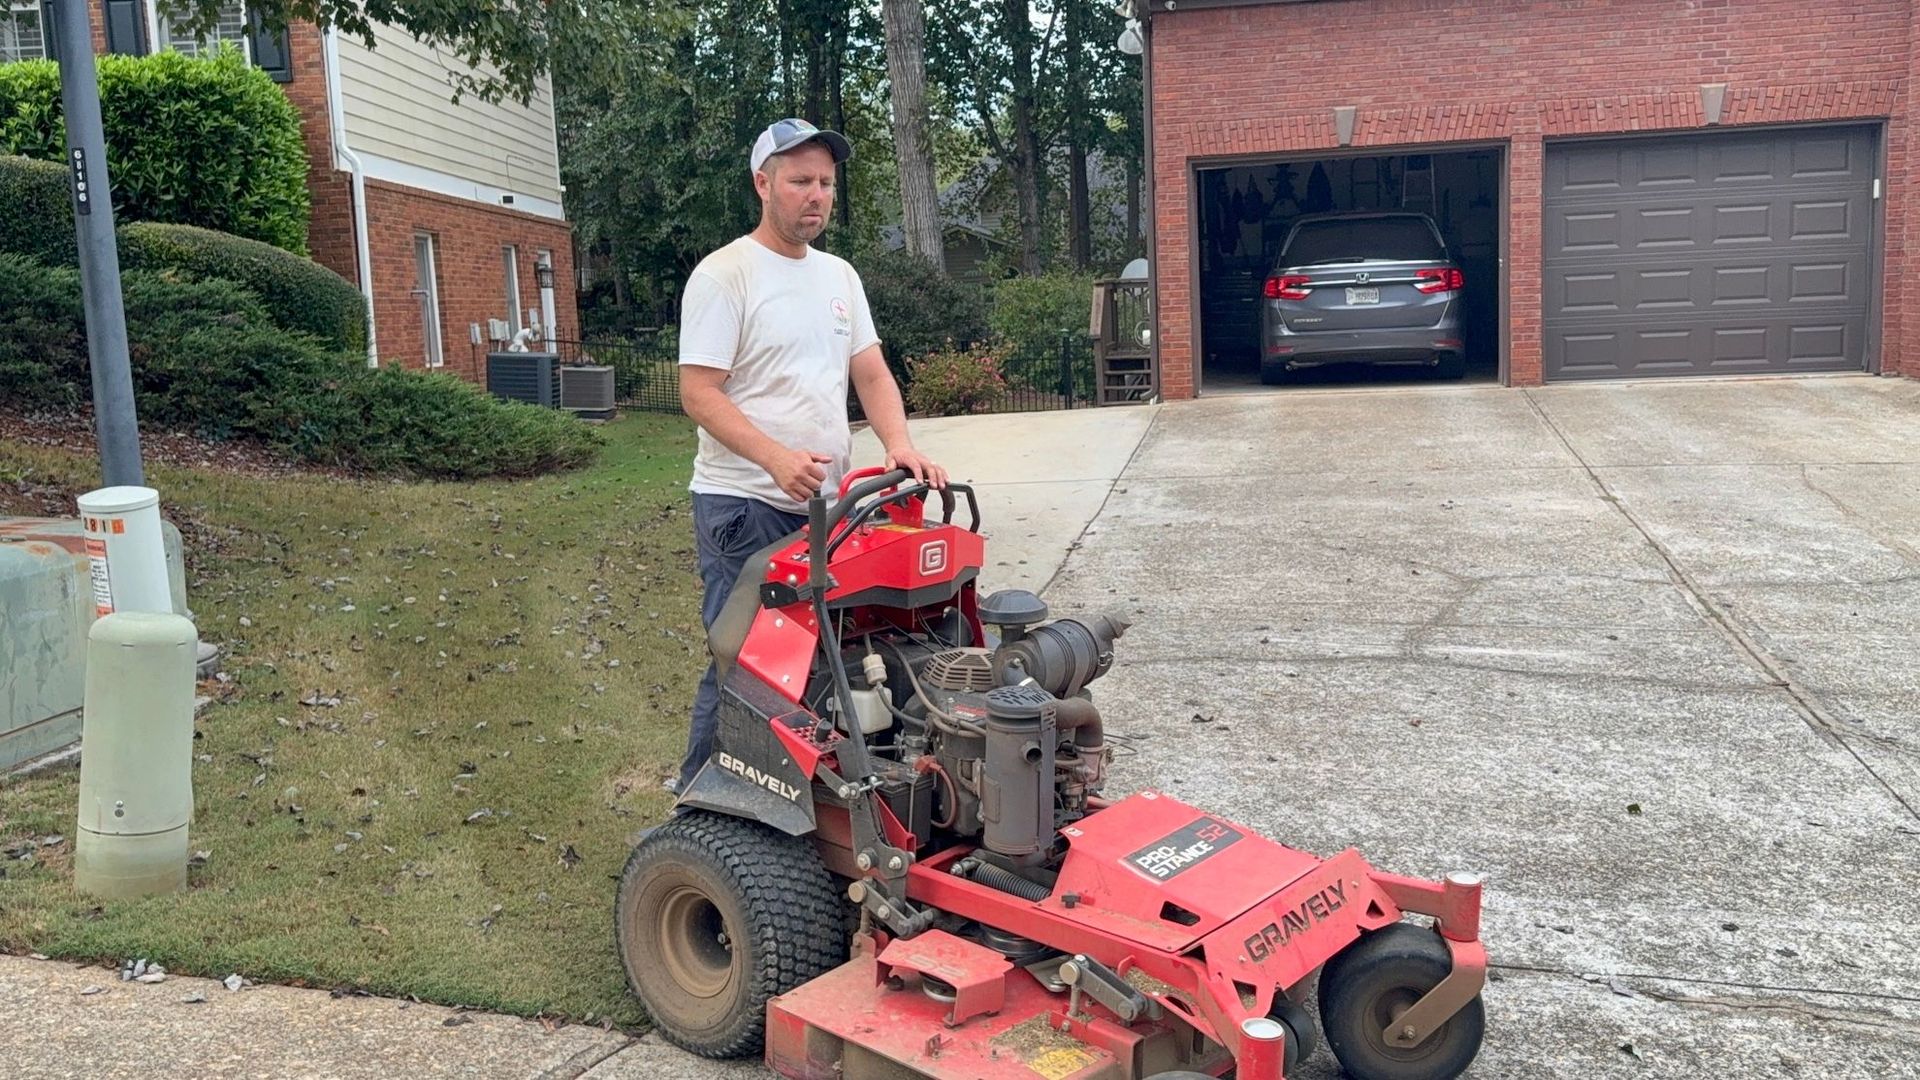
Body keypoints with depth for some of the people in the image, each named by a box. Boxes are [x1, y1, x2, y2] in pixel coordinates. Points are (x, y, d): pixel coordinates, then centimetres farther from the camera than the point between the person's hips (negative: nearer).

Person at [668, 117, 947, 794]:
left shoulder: (838, 275, 15)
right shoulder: (723, 275, -7)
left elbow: (871, 373, 11)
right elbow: (699, 391, -14)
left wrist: (899, 445, -9)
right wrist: (776, 458, -28)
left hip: (827, 504, 7)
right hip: (744, 507, -7)